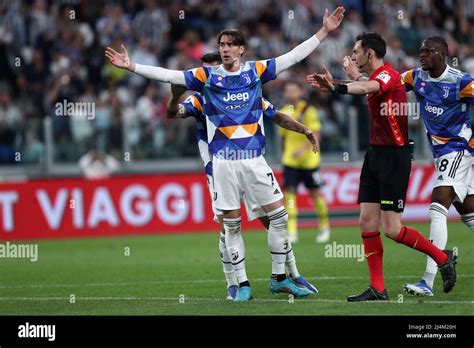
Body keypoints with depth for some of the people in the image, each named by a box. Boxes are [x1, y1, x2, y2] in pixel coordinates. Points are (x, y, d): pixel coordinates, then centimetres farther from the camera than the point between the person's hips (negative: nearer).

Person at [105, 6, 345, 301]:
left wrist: (325, 31, 4)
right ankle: (243, 285, 10)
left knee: (278, 215, -1)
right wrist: (131, 66, -9)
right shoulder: (207, 76, 2)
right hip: (224, 162, -1)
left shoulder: (256, 71, 5)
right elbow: (168, 75, -2)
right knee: (232, 224, 2)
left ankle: (279, 277, 13)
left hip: (255, 159, 1)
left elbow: (295, 56, 7)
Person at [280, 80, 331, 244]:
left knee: (315, 193, 6)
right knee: (289, 192, -9)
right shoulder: (284, 112, 6)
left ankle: (324, 227, 25)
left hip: (309, 159, -4)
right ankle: (291, 232, -10)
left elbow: (316, 135, -15)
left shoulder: (308, 110, -9)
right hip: (290, 161, 4)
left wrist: (303, 149, -28)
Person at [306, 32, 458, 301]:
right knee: (367, 221, 2)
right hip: (376, 155, 10)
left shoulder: (388, 75, -17)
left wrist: (336, 88, -54)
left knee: (391, 228, -9)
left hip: (394, 155, -10)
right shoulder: (377, 78, 12)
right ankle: (378, 289, 5)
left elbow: (367, 87, -37)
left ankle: (443, 258, 10)